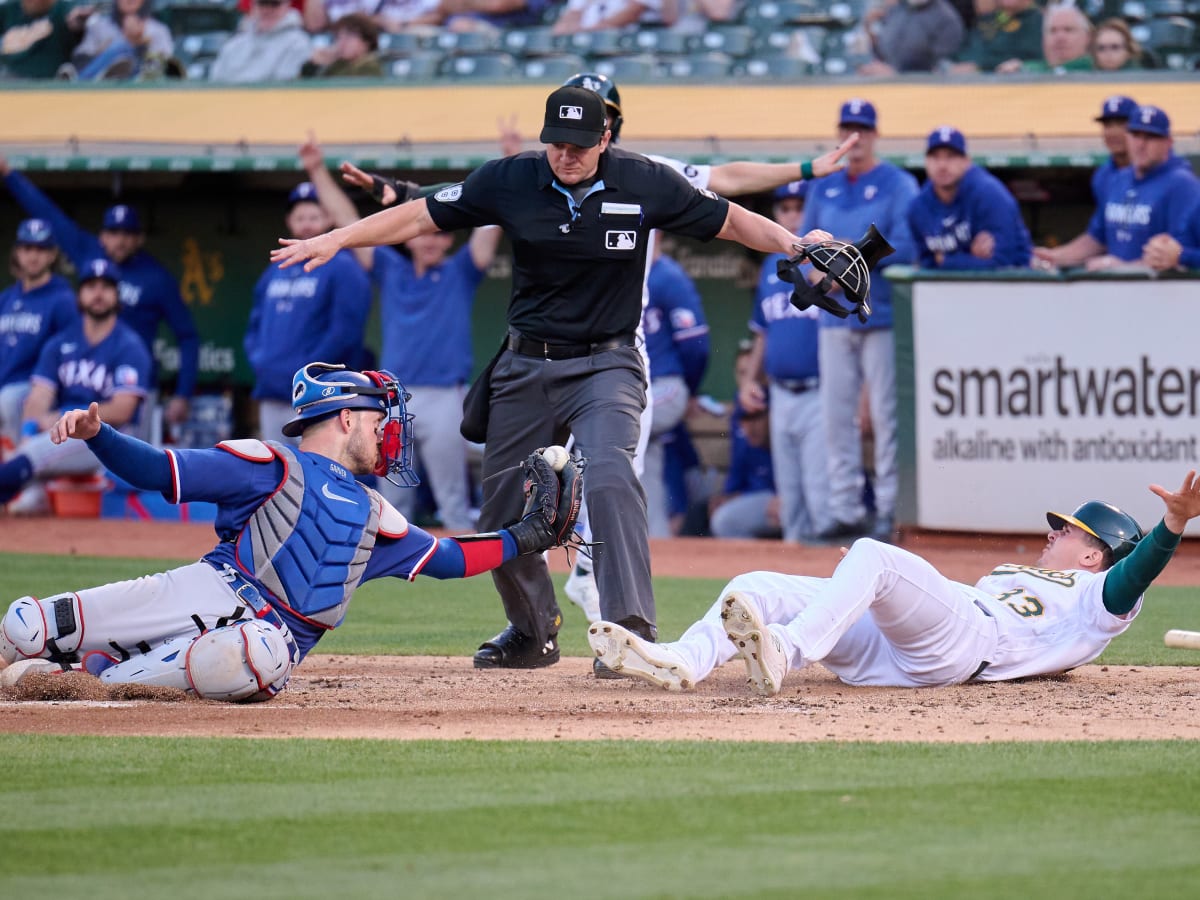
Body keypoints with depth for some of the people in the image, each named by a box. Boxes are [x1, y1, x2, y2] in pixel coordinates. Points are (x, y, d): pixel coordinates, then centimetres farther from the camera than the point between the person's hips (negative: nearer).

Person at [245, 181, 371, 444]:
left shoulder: (343, 267, -4)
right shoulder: (276, 271, 19)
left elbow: (346, 330, -12)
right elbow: (255, 324, 23)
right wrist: (258, 359, 4)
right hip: (272, 397, 8)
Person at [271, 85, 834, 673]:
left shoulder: (644, 184, -8)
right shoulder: (508, 182, -6)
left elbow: (728, 221, 2)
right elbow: (420, 216, -3)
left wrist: (794, 243, -12)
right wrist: (335, 239, -11)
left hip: (606, 366, -3)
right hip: (526, 369, 3)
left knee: (609, 477, -28)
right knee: (502, 508, 7)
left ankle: (631, 629, -31)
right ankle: (533, 632, 30)